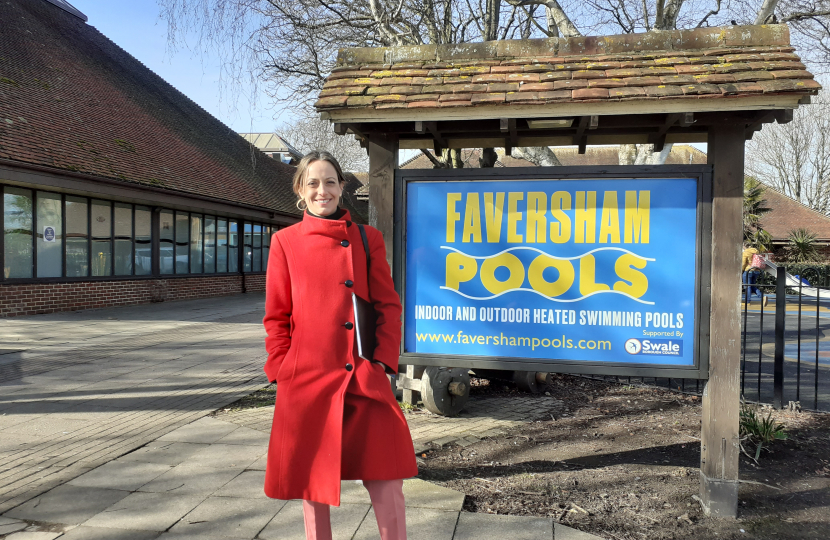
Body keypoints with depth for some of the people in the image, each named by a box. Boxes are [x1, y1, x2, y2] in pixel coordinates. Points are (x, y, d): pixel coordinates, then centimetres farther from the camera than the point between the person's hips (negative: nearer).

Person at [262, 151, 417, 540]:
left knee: (386, 475, -1)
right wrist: (284, 371, -2)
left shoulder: (368, 238, 7)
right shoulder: (285, 241, 5)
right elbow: (276, 316, 5)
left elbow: (388, 305, 5)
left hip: (364, 378, 1)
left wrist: (383, 361, -4)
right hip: (307, 377, 0)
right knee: (312, 477, 11)